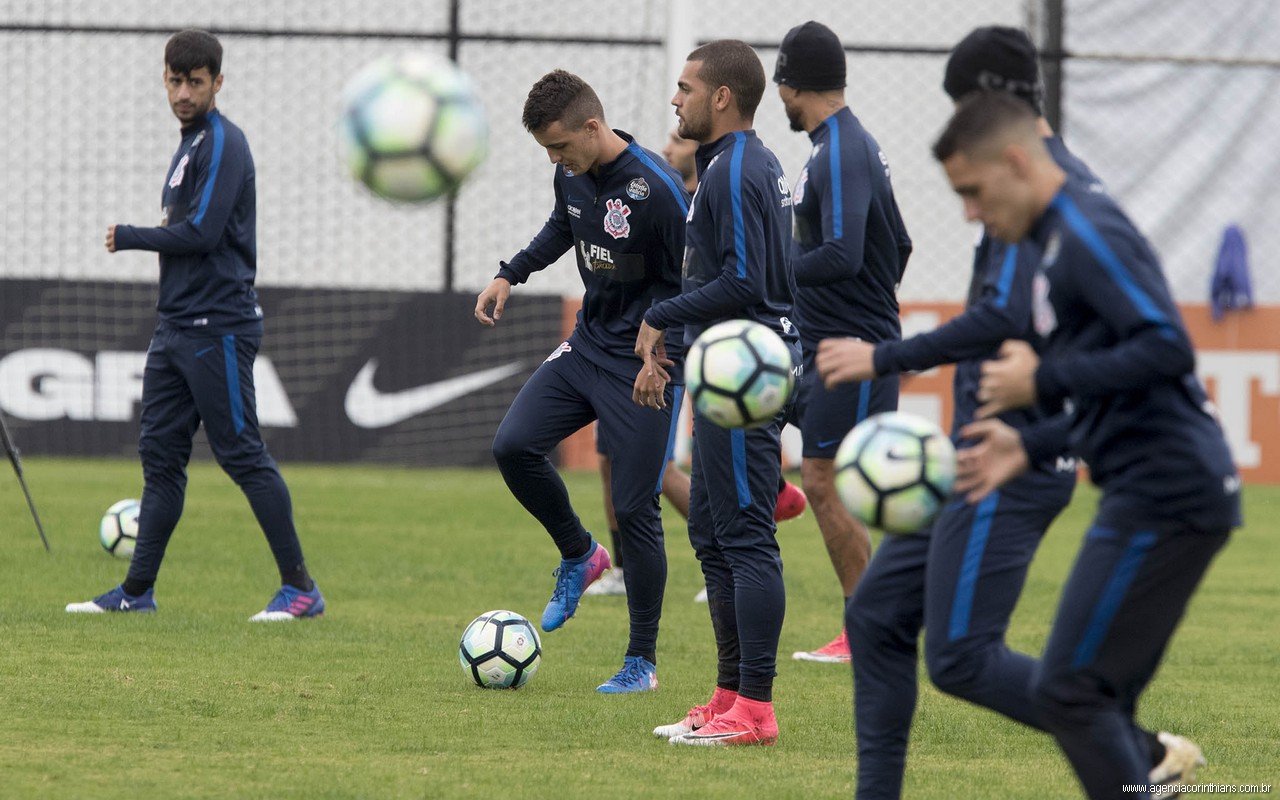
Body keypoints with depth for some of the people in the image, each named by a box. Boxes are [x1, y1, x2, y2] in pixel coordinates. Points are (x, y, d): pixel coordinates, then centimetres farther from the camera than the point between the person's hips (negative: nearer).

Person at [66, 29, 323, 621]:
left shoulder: (223, 144, -11)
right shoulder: (191, 143, 18)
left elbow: (202, 232, -19)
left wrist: (129, 238, -8)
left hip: (218, 328, -9)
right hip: (176, 327, 9)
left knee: (242, 455, -8)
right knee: (159, 456, 9)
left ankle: (301, 589, -5)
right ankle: (137, 591, 12)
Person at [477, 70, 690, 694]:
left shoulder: (656, 189, -23)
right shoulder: (571, 176, 1)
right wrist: (511, 274, 12)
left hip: (643, 367, -7)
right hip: (586, 349, 7)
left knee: (634, 510, -5)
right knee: (513, 445, -8)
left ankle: (642, 661, 7)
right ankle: (578, 555, 17)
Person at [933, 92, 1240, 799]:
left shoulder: (1088, 234, -12)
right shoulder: (1061, 240, 20)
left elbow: (1168, 349, -24)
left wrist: (1043, 383, -15)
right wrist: (1030, 447, 15)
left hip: (1164, 496, -10)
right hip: (1166, 496, 10)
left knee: (1066, 692, -8)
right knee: (1101, 700, 12)